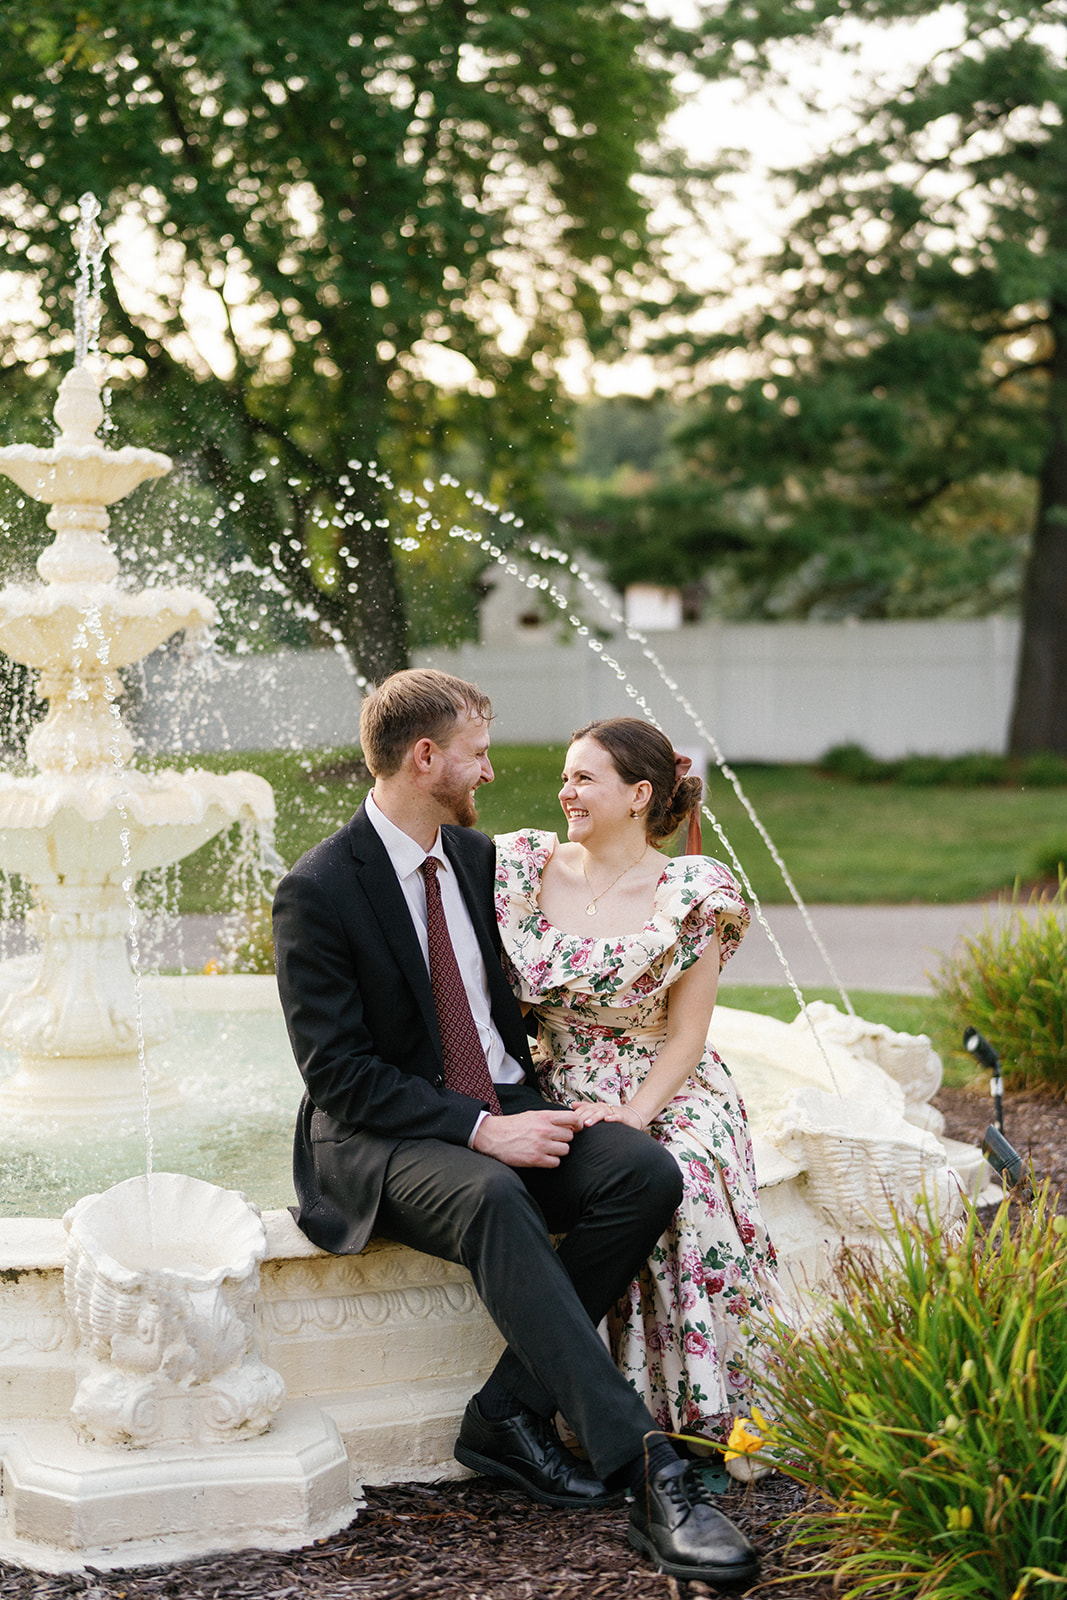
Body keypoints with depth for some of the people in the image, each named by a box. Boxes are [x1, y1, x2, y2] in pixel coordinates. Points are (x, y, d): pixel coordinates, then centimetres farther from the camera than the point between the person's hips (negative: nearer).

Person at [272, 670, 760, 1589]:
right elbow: (338, 1072, -15)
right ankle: (647, 1472, -43)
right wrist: (477, 1131, -23)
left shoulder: (478, 855, 11)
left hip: (507, 1110, 7)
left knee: (645, 1173, -21)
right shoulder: (317, 892, -11)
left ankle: (512, 1413, -15)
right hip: (384, 1139, -7)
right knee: (491, 1199, -38)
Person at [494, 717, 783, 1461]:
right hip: (562, 1093, 1)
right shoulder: (528, 869, 4)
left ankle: (711, 1412, -20)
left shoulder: (689, 896, -3)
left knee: (688, 1177, -33)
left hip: (667, 1095, -1)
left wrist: (633, 1113, -20)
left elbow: (685, 1036, -3)